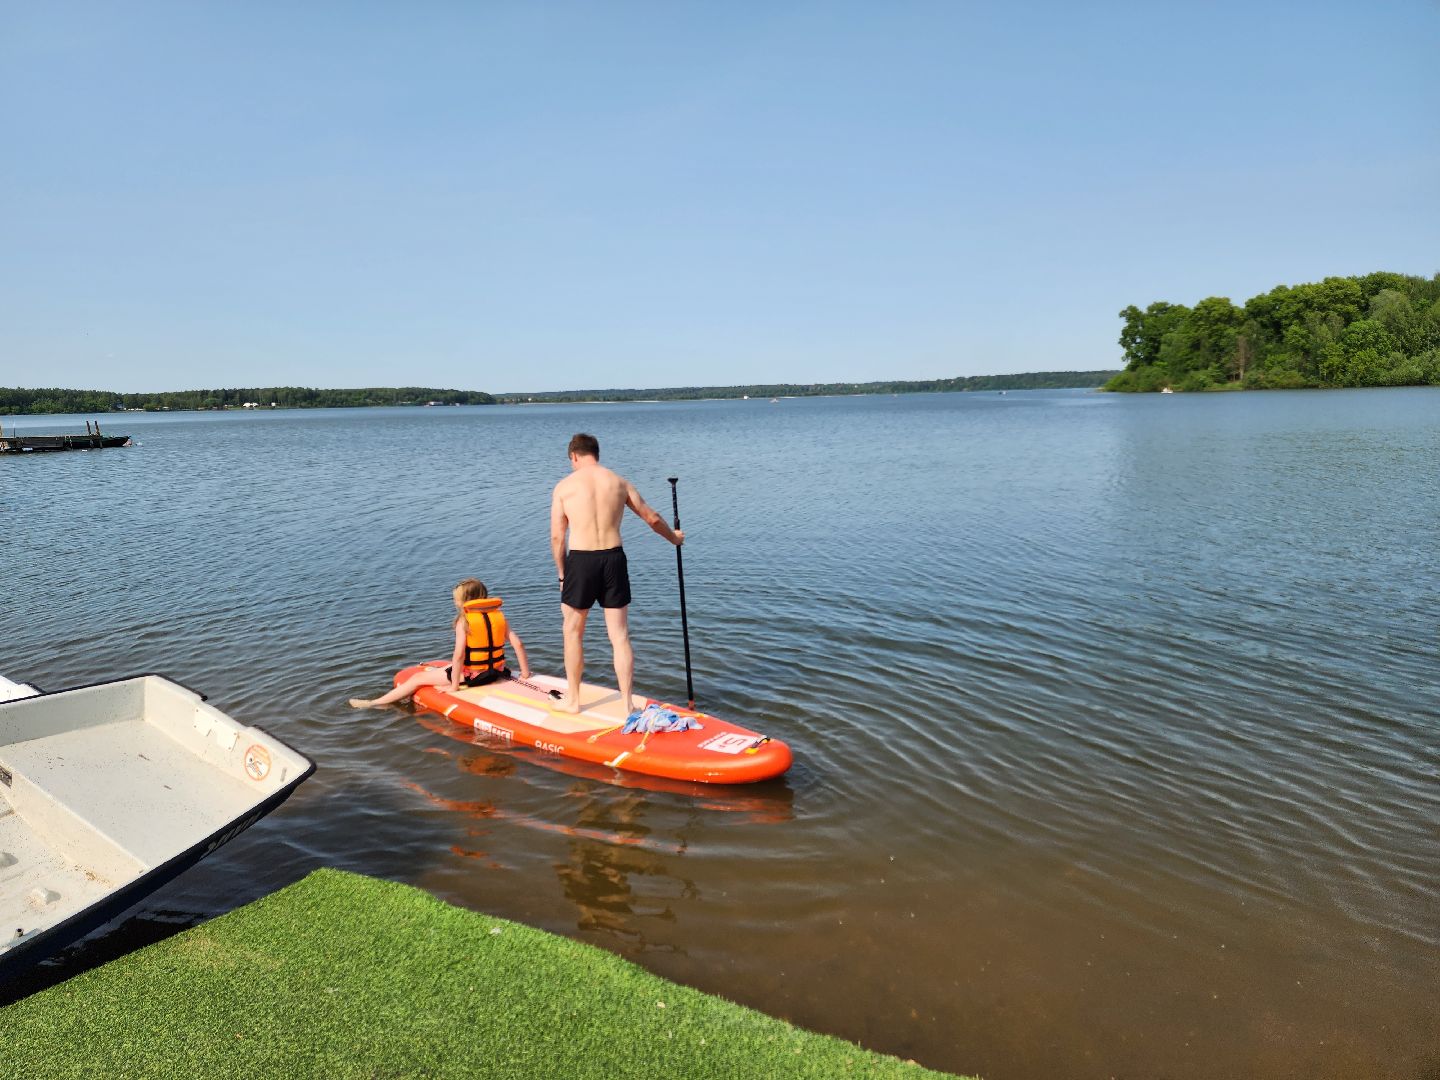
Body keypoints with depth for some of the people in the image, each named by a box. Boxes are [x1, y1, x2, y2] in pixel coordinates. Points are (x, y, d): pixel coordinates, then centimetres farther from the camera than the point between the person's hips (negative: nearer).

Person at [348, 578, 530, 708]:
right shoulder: (500, 617, 4)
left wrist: (454, 686, -13)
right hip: (496, 672, 6)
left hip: (470, 675, -6)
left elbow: (459, 655, -20)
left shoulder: (464, 621, -11)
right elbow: (518, 644, -2)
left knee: (419, 677, 8)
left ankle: (375, 703, 13)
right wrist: (525, 673, 5)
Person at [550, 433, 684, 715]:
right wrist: (675, 537, 34)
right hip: (613, 559, 2)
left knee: (573, 631, 16)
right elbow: (652, 518, 16)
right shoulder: (620, 483, 8)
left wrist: (562, 575, 9)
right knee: (620, 636, 8)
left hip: (580, 561, -2)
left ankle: (572, 699, 26)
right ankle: (628, 706, 11)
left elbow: (557, 536, -2)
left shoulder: (564, 486, 0)